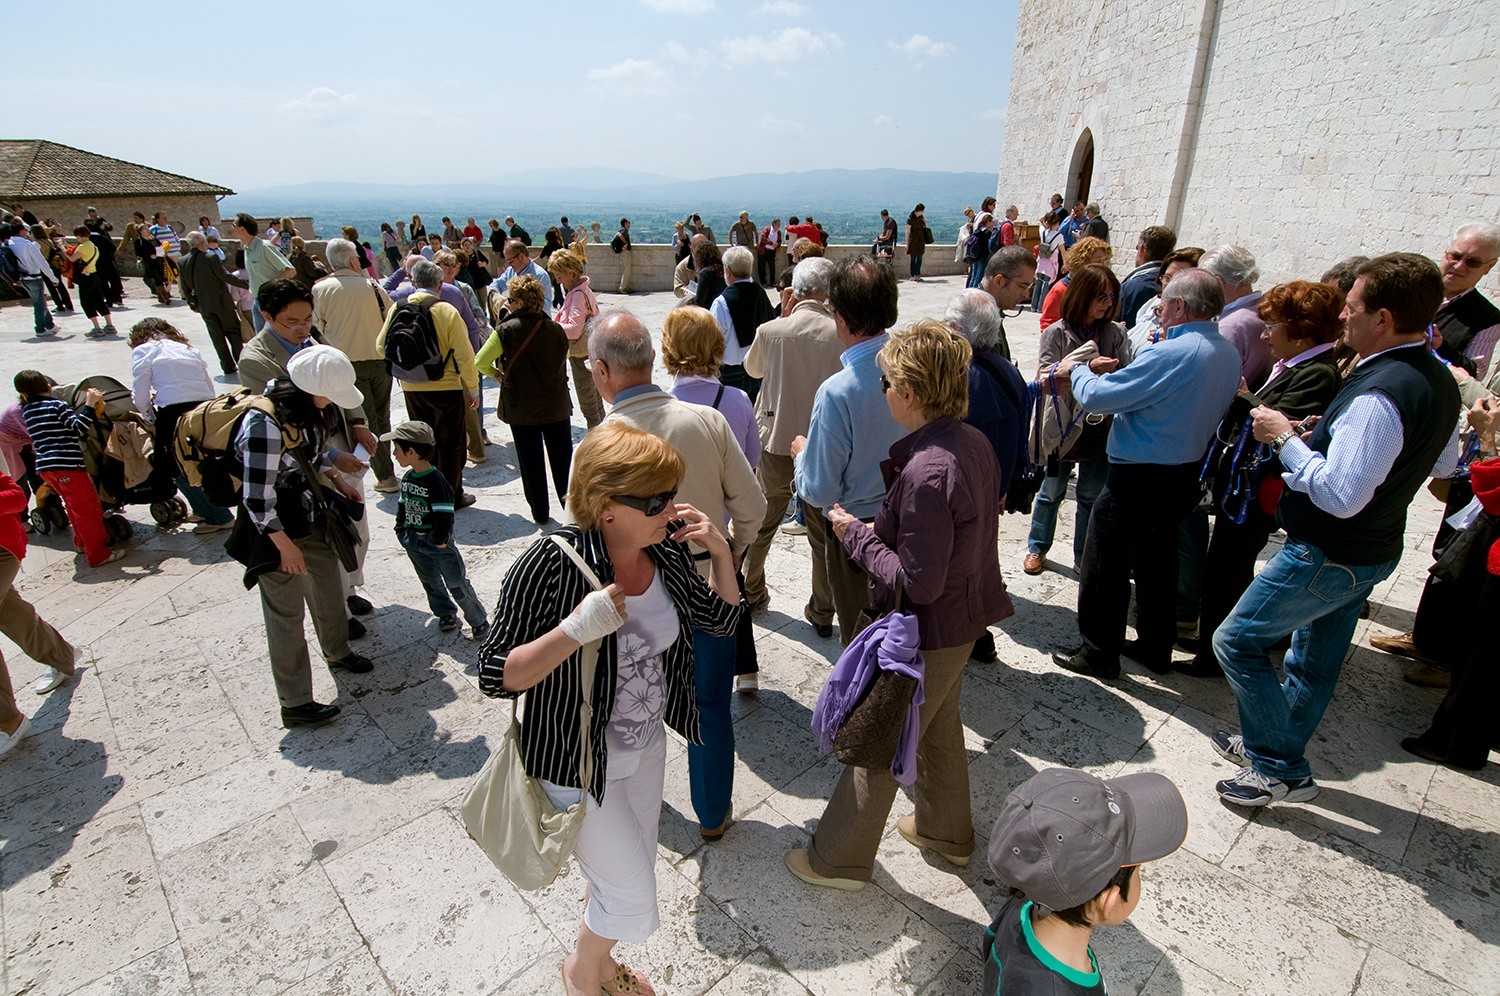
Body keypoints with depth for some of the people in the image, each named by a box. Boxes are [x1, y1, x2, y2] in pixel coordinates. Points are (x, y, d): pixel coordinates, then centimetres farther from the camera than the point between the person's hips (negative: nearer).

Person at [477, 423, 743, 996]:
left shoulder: (666, 548, -12)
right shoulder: (553, 565, -29)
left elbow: (721, 619, 1)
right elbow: (494, 676, -25)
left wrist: (720, 551, -15)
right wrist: (578, 628, -38)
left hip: (646, 746, 6)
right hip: (576, 764, -6)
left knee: (629, 874, 26)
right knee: (633, 896, 7)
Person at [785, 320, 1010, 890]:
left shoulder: (926, 472, -32)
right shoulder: (973, 441, -4)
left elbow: (919, 583, -29)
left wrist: (857, 534, -19)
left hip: (931, 633, -9)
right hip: (965, 616, 9)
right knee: (939, 722, 29)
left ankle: (838, 860, 32)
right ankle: (947, 832, 51)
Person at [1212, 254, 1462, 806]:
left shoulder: (1379, 397, -29)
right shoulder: (1439, 379, 4)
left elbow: (1341, 496, -31)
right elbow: (1444, 465, 17)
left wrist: (1286, 438, -21)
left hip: (1329, 556, -10)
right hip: (1374, 549, 10)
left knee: (1237, 639, 1)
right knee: (1316, 660, 20)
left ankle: (1281, 771, 10)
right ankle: (1272, 748, 38)